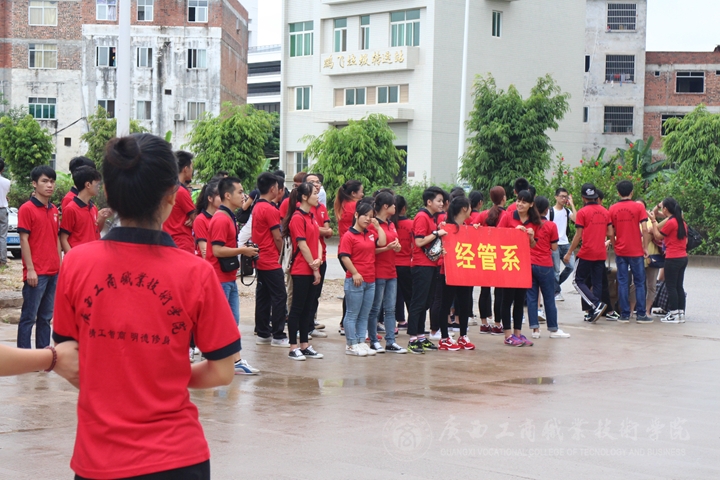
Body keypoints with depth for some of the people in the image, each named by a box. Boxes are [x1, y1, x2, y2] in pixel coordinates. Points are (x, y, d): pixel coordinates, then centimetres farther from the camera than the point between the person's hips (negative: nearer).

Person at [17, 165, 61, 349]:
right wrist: (30, 269, -14)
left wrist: (60, 266, 12)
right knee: (29, 316, -2)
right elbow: (24, 240, -10)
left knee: (46, 316, 12)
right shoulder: (27, 209, -7)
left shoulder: (54, 210, 13)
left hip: (53, 272, 7)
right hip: (36, 273, -7)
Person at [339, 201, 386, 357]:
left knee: (364, 315, 11)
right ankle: (351, 345, 4)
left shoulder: (370, 234, 14)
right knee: (352, 314, 0)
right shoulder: (349, 235, -8)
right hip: (355, 280, -7)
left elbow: (382, 243, 0)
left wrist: (377, 226, 3)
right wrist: (355, 273, -19)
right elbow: (344, 257, -14)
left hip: (370, 280, 7)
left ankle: (361, 342, 16)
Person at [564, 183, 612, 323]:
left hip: (586, 253, -5)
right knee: (597, 283, 9)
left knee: (579, 281, 3)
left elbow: (578, 235, -10)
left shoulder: (582, 212, -9)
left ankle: (597, 304, -14)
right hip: (601, 254, 5)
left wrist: (569, 253, -4)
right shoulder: (605, 212, 7)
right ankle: (593, 314, 8)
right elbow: (610, 234, 6)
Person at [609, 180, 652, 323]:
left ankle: (624, 315, 5)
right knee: (639, 283, 5)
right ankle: (641, 315, 4)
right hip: (636, 251, -2)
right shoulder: (638, 207, -5)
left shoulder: (613, 209, 2)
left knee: (623, 283, 6)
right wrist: (645, 247, -2)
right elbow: (644, 229, -10)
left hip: (620, 251, 2)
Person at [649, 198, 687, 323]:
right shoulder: (682, 223, 11)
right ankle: (681, 313, 13)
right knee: (679, 286, 11)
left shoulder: (670, 223, -14)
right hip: (683, 257, 8)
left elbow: (658, 236, -4)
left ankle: (673, 314, -2)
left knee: (671, 286, -2)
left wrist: (654, 221, 3)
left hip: (673, 259, -8)